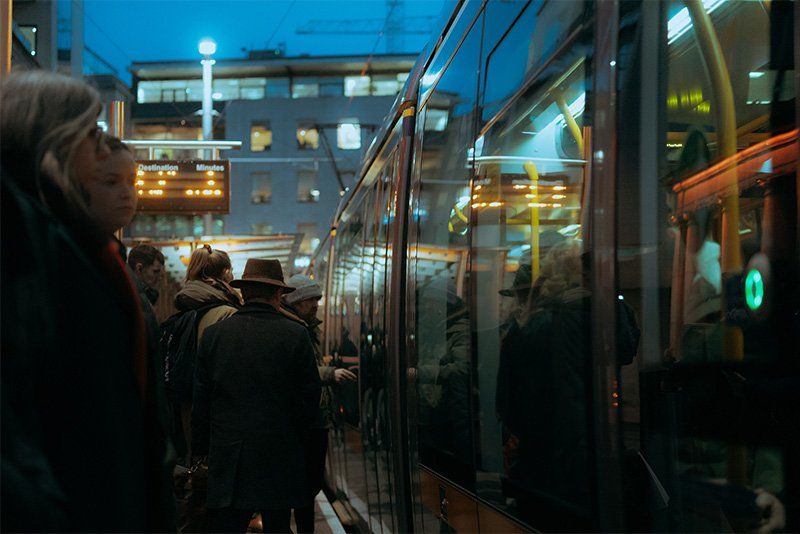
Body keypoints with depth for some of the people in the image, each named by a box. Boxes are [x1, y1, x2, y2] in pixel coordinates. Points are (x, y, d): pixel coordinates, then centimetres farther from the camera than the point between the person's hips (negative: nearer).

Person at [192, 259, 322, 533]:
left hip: (226, 458, 1)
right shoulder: (296, 335, -4)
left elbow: (201, 400, 6)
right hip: (280, 457, -1)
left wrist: (201, 449, 15)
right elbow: (310, 398, -1)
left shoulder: (214, 334, 1)